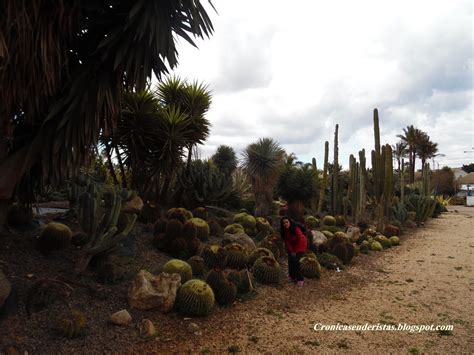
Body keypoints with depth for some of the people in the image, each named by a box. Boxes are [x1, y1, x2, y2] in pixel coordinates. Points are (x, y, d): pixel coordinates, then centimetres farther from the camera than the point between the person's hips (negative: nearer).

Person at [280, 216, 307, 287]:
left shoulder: (295, 229, -30)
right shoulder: (284, 231, -13)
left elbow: (300, 240, -24)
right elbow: (287, 241, -7)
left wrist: (296, 251, -18)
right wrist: (291, 251, -15)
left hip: (300, 245, -5)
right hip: (292, 247, 6)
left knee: (295, 261, -14)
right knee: (290, 261, 0)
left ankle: (300, 279, -4)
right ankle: (293, 277, 17)